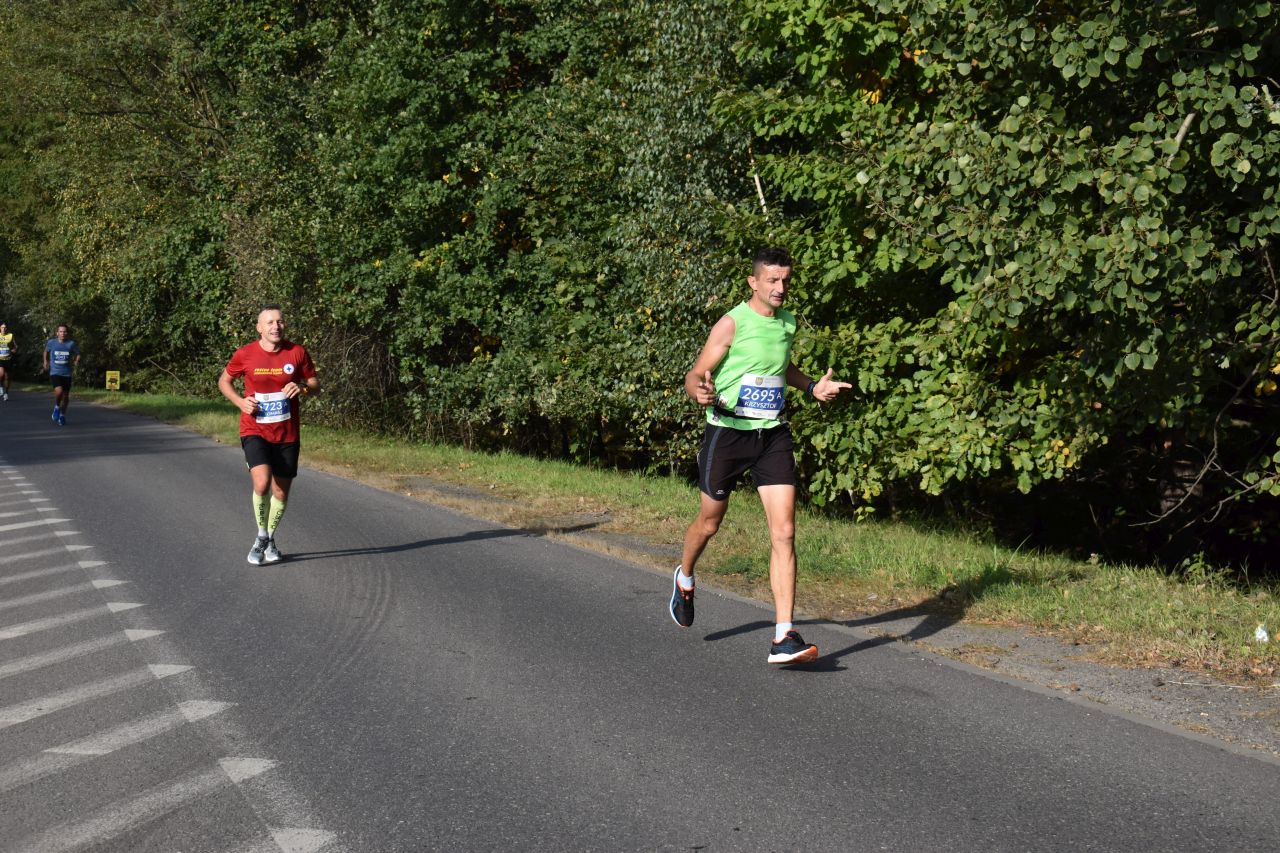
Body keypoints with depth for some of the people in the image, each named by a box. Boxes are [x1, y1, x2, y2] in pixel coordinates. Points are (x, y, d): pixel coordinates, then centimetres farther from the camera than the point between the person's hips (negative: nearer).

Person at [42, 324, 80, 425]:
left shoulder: (71, 344, -2)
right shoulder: (51, 342, -1)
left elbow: (78, 354, 13)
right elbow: (46, 351, 20)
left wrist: (75, 363, -1)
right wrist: (46, 361, 11)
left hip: (67, 374, 2)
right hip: (55, 372, -2)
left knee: (66, 396, 7)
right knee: (58, 391, -24)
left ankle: (62, 416, 27)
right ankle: (57, 407, 5)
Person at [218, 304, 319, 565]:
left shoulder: (298, 352, -3)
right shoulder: (245, 354, -5)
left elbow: (315, 385, 7)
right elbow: (224, 381, 10)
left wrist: (302, 388, -17)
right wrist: (240, 401, -9)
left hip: (287, 434, 2)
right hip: (255, 431, -2)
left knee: (281, 491, 10)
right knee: (262, 483, -22)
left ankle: (270, 540, 34)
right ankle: (261, 536, 2)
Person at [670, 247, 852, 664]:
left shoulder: (788, 322, 8)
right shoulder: (732, 324, -10)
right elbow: (694, 376, -10)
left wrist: (813, 387, 12)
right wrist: (701, 392, -33)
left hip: (773, 435, 4)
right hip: (728, 431, -4)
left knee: (783, 532, -9)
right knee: (709, 522, 14)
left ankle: (783, 638, -10)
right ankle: (685, 577, 49)